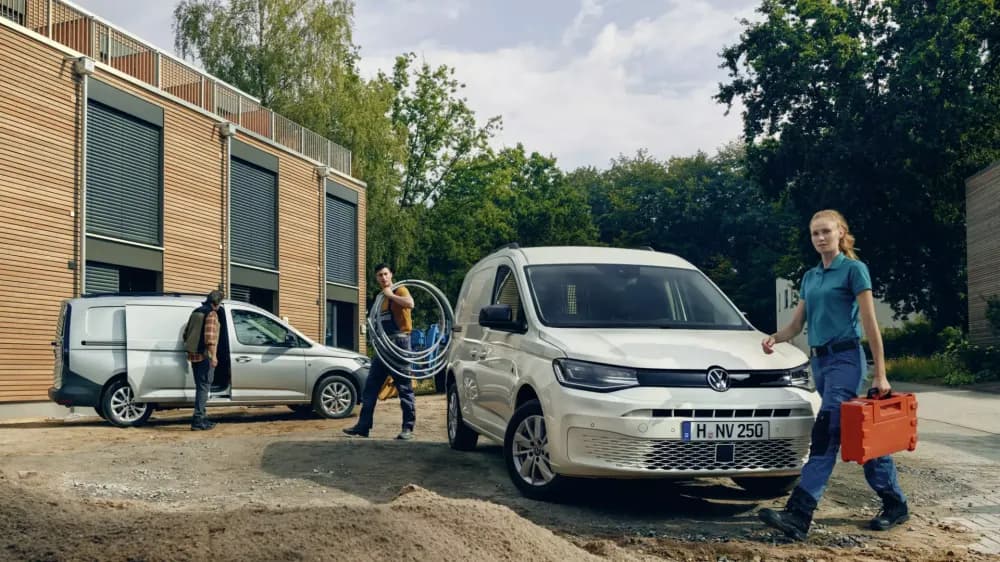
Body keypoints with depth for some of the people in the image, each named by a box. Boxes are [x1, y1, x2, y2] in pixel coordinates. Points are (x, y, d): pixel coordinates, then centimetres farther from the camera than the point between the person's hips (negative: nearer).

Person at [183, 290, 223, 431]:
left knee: (200, 387, 16)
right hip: (205, 356, -9)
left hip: (194, 355, 9)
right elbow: (209, 336, -22)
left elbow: (186, 333, 22)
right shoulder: (211, 314, -11)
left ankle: (201, 418, 21)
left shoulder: (195, 312, 16)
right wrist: (213, 356, -23)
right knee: (204, 387, -7)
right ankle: (198, 421, -10)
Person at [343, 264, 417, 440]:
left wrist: (391, 295, -17)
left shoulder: (399, 290, -4)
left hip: (399, 343, -8)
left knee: (404, 387, -4)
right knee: (371, 386, 7)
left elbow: (410, 303, -27)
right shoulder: (381, 297, 19)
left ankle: (408, 428, 0)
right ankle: (363, 426, 11)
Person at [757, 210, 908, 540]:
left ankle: (799, 515, -22)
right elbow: (796, 324, 16)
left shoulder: (853, 269, -5)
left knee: (825, 434, -15)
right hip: (819, 360, 8)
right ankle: (894, 503, 24)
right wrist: (775, 338, -6)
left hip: (845, 358, -8)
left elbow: (870, 324, -8)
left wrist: (880, 374, -10)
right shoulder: (810, 277, 16)